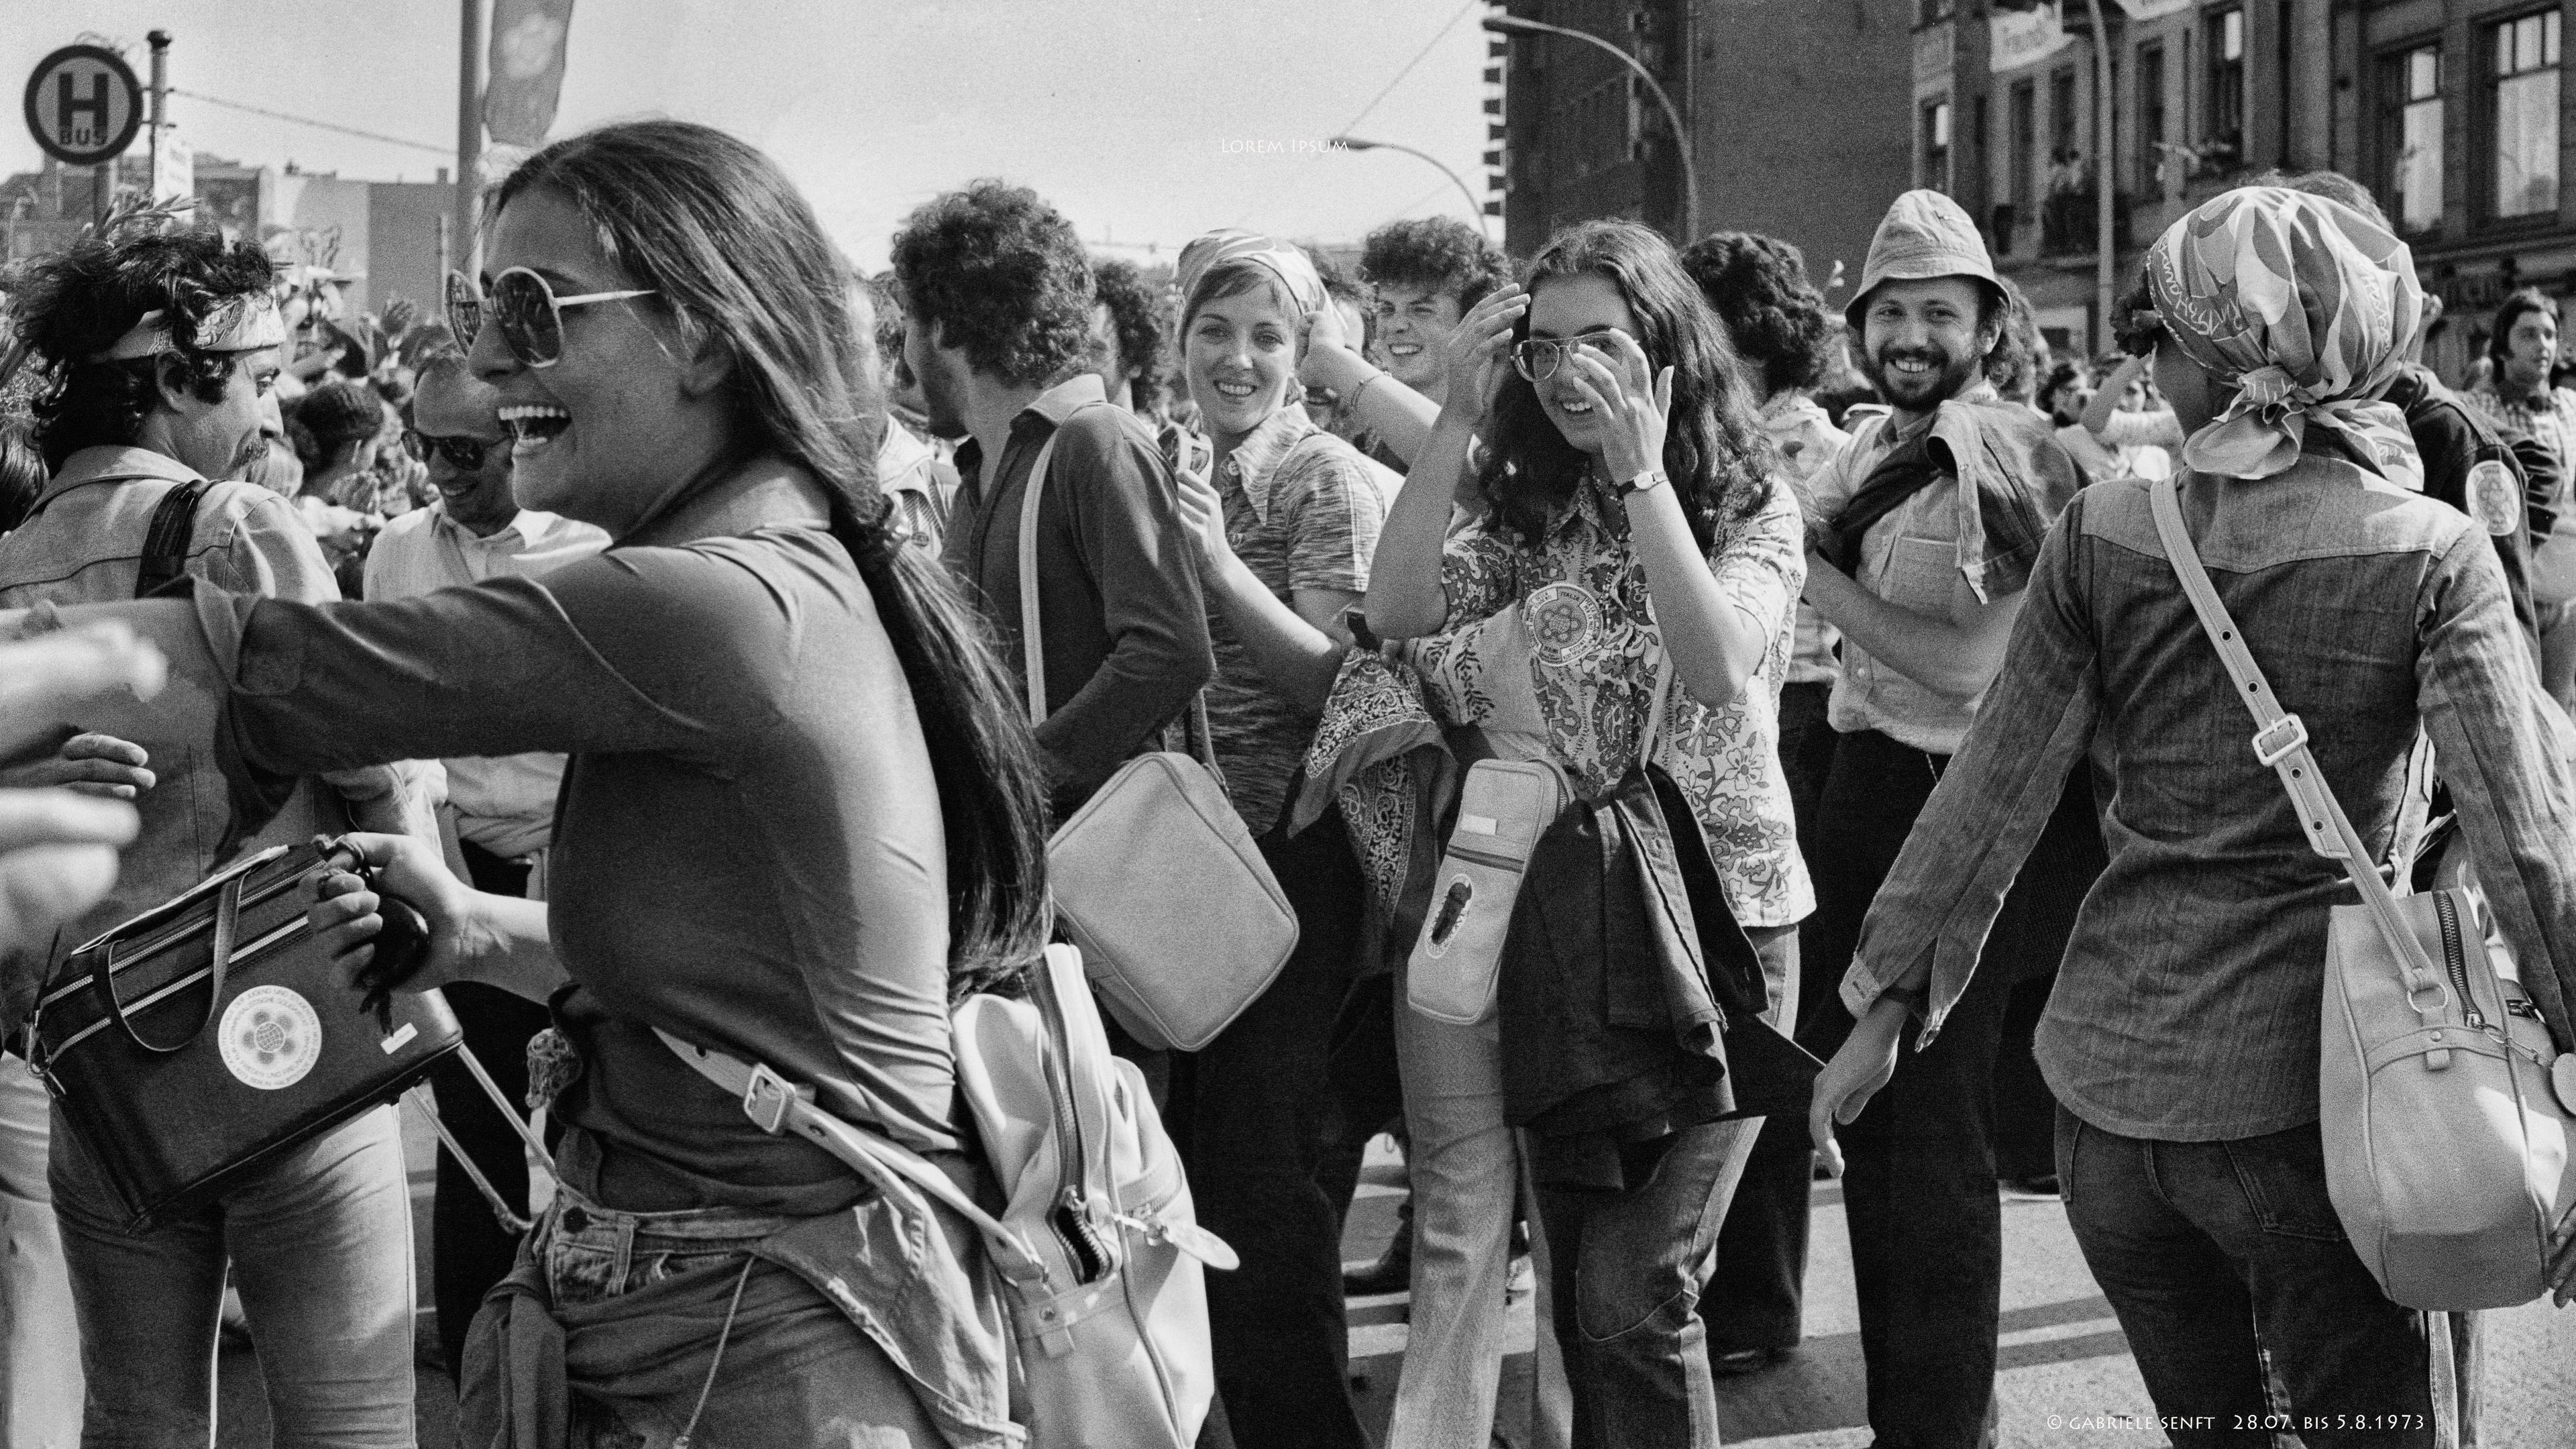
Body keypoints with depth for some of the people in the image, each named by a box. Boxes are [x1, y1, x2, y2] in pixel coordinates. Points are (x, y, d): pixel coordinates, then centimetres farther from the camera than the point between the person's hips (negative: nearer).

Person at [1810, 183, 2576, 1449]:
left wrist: (1887, 1006, 11)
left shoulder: (2102, 532, -1)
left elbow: (1995, 790, 3)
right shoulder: (2433, 555, -6)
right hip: (2300, 1081, -3)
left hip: (2112, 1062, 3)